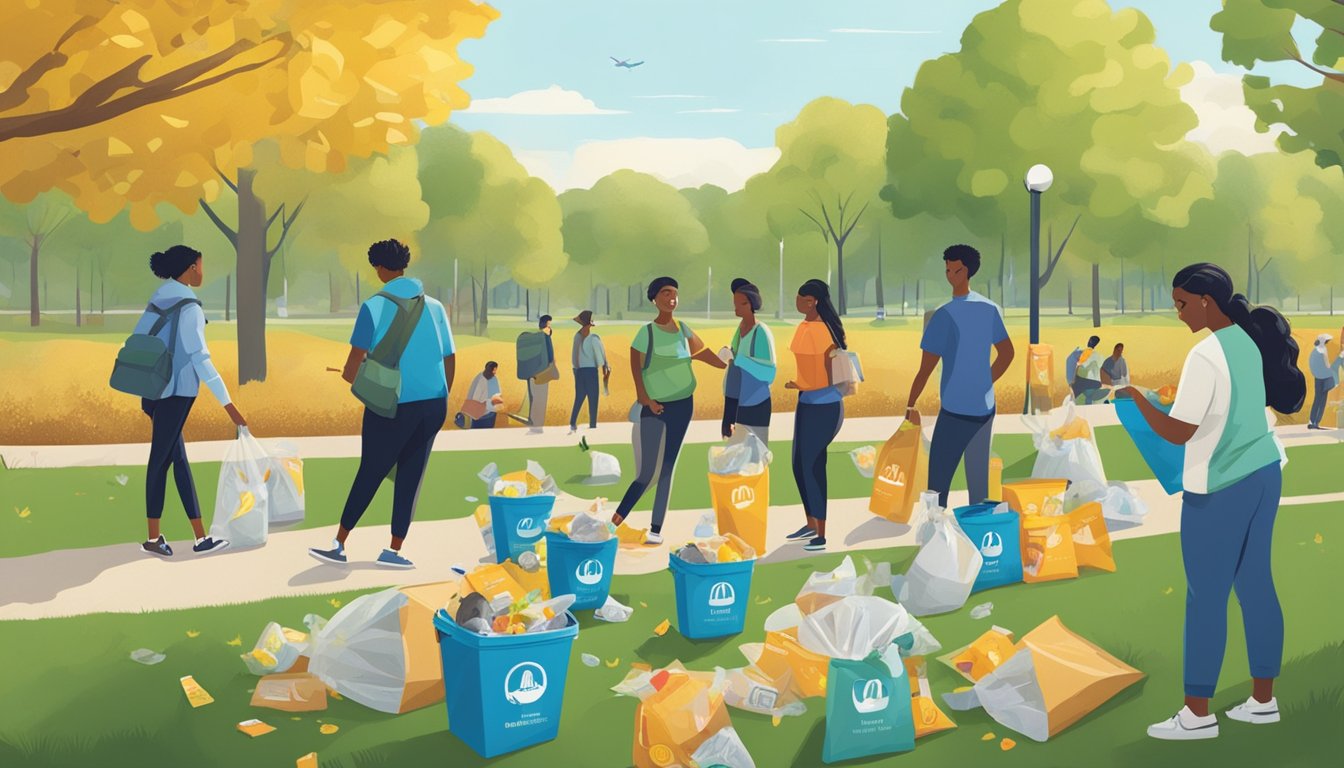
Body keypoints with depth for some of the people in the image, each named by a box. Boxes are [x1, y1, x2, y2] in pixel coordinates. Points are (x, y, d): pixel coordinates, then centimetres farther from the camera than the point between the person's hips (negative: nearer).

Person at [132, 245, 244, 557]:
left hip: (154, 388, 8)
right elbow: (200, 359, -21)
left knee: (179, 458, 8)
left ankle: (200, 536, 11)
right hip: (175, 392, -8)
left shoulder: (159, 298, 9)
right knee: (160, 459, 2)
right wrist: (228, 404, -21)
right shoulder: (189, 307, -15)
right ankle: (153, 538, 14)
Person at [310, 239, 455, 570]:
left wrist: (349, 378, 14)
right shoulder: (434, 306, 8)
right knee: (409, 478, 9)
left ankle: (339, 545, 15)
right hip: (432, 403, 3)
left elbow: (356, 359, -9)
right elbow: (450, 360, 8)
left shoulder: (375, 306, -4)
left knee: (369, 475, 7)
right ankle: (394, 551, 12)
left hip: (393, 405, -3)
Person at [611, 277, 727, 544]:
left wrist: (731, 366, 21)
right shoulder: (647, 332, -10)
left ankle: (656, 529, 12)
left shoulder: (683, 329, 5)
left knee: (668, 467, 6)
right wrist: (645, 400, -18)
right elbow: (635, 368, -11)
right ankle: (616, 519, 10)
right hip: (653, 407, -4)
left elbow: (701, 352, 18)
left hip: (682, 405, 4)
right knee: (647, 471, -7)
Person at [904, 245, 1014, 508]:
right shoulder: (990, 309, 4)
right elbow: (1007, 354, 15)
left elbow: (926, 368, -15)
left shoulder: (945, 315, -15)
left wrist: (910, 405, -5)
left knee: (938, 481, -1)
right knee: (978, 479, 13)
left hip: (955, 410, -7)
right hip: (985, 408, 7)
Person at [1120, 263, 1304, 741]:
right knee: (1256, 585, 15)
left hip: (1219, 488, -8)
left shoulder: (1206, 355, -20)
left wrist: (1133, 392, -12)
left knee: (1206, 596, 0)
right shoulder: (1252, 340, 5)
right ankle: (1263, 700, 24)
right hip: (1264, 473, 8)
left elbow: (1177, 433, -20)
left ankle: (1198, 714, 9)